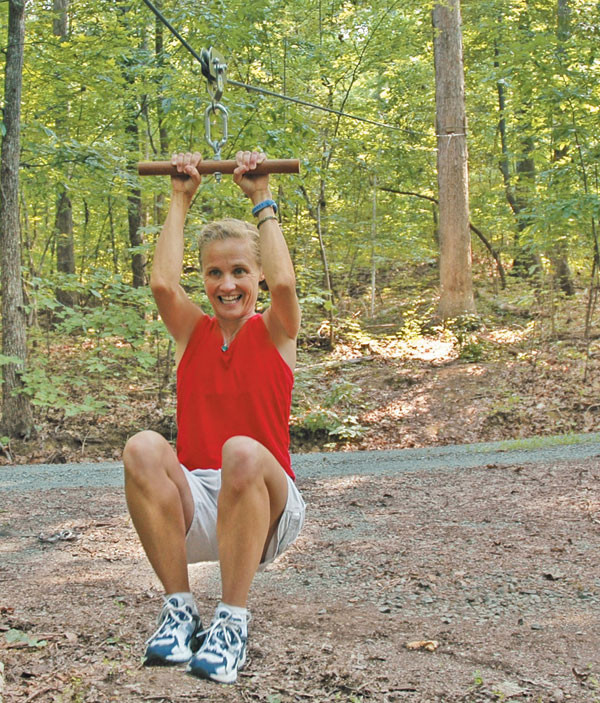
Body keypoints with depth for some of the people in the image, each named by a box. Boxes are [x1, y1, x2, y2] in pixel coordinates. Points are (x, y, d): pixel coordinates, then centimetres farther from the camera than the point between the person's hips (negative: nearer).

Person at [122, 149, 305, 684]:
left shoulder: (275, 333, 6)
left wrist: (263, 202, -7)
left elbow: (284, 283, -16)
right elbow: (162, 283, -7)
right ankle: (179, 610, -19)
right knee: (144, 448, -29)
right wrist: (181, 202, 0)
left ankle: (233, 623, -25)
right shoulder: (192, 332, 13)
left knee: (242, 452, -37)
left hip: (265, 509, -2)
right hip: (195, 508, 2)